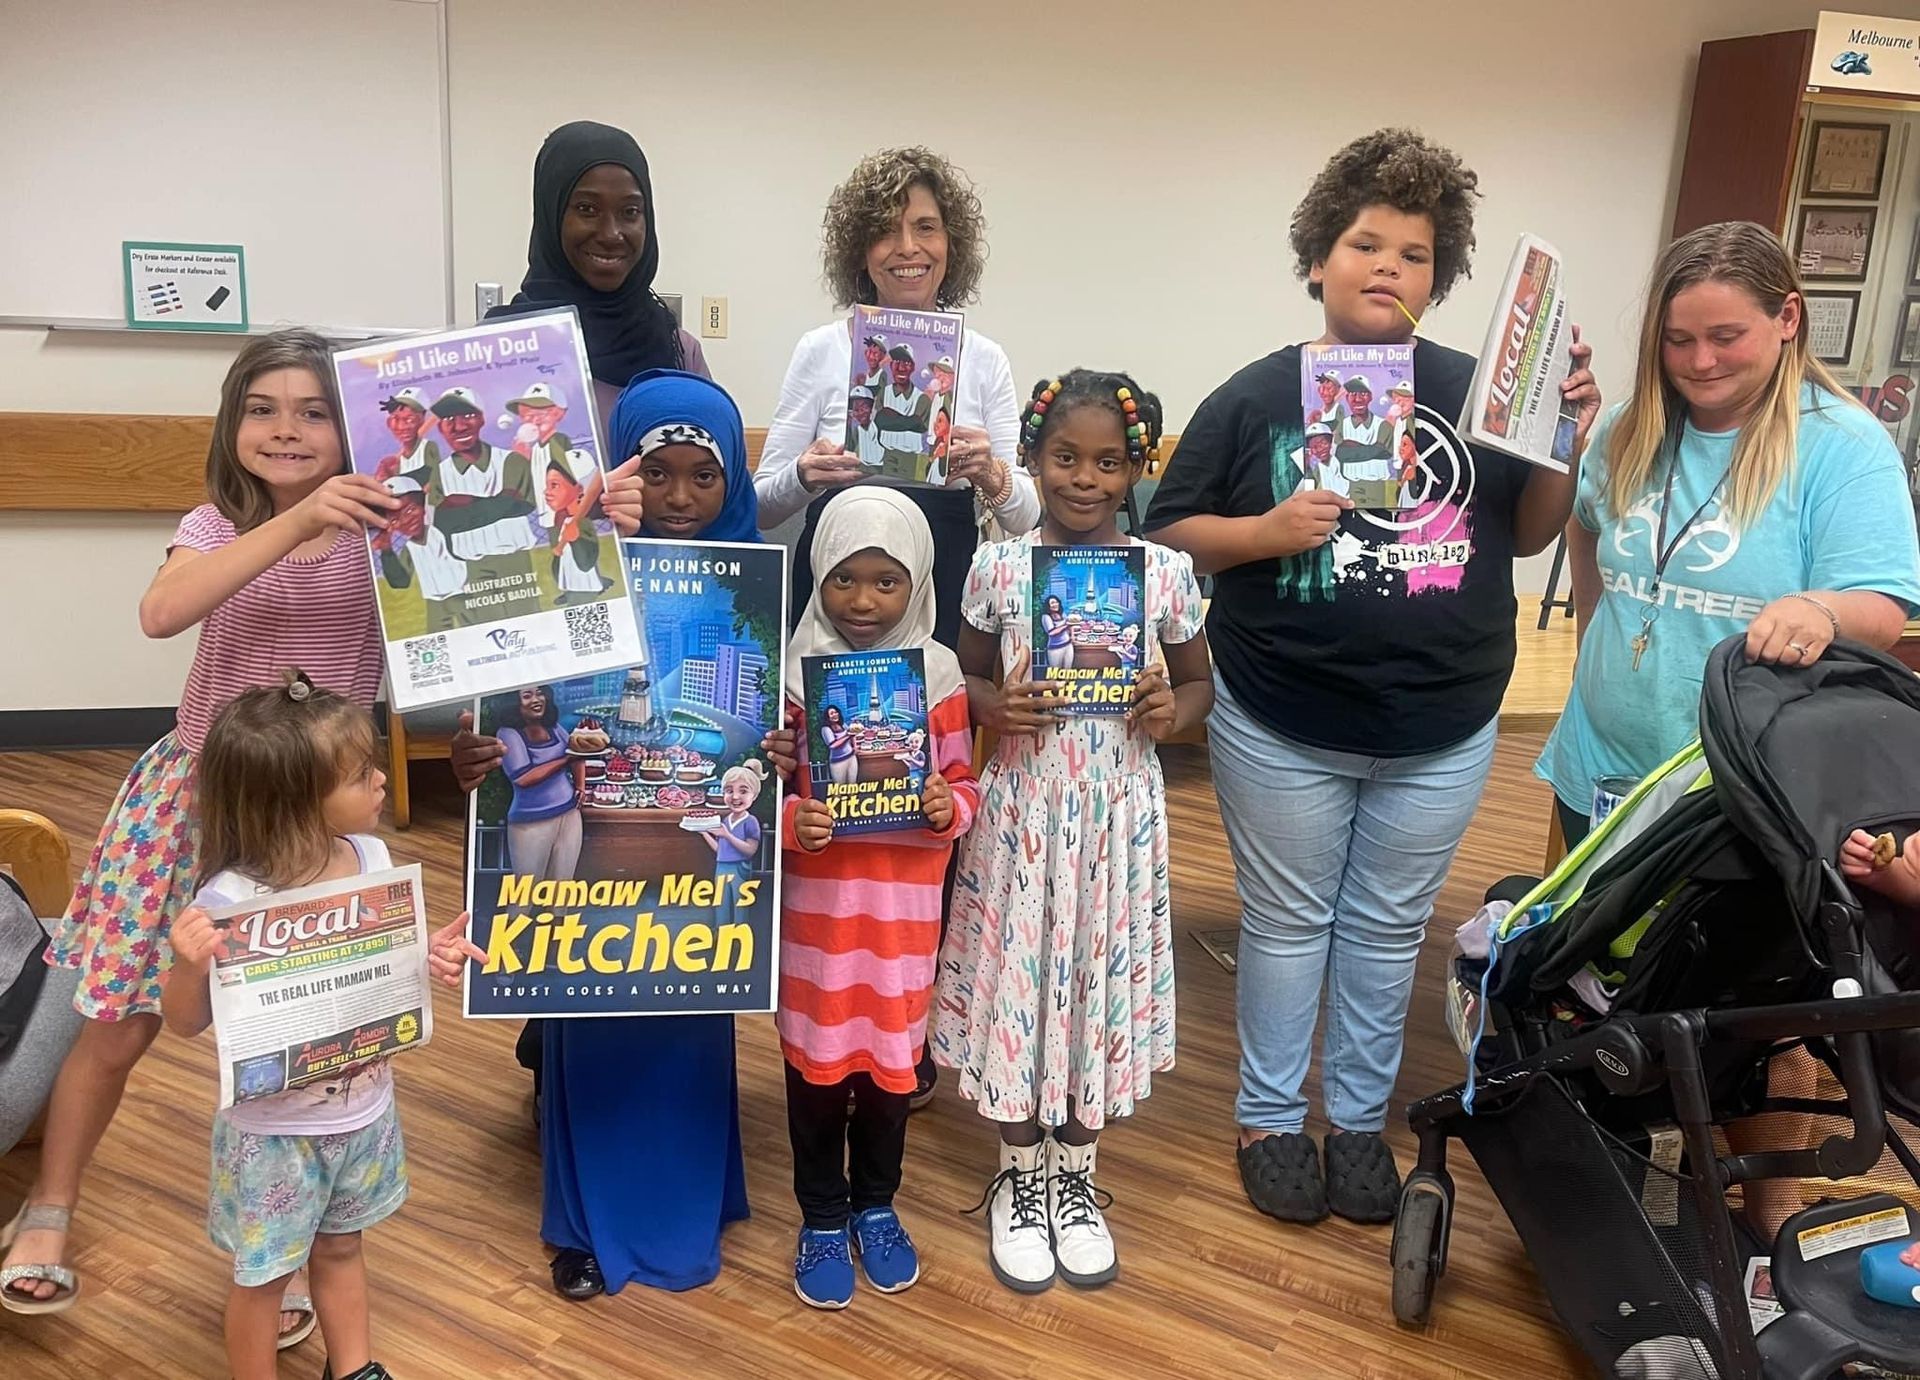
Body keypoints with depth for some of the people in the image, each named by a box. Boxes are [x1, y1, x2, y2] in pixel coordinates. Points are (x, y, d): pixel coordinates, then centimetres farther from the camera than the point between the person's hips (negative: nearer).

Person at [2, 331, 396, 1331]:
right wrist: (295, 521, -37)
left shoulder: (379, 534, -7)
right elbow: (161, 612, -27)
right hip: (194, 796, 1)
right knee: (118, 1022, 9)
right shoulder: (216, 527, -5)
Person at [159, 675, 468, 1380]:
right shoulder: (230, 900, -29)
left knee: (340, 1246, 27)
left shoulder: (371, 856, -11)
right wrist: (189, 965, -37)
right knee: (264, 1272, 17)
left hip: (364, 1112, 5)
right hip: (274, 1131, -5)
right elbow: (185, 1021, -17)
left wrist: (430, 950, -12)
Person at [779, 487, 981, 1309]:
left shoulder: (937, 671, -3)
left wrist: (950, 808, -18)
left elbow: (963, 782, 3)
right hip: (814, 905, -1)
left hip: (904, 906, 1)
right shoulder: (792, 669, -7)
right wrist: (789, 822, -23)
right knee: (816, 1059, 10)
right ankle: (821, 1219, 31)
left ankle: (876, 1207, 38)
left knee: (891, 1056, 15)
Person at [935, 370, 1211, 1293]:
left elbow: (1198, 680, 8)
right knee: (1017, 982, 8)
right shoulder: (998, 566, -3)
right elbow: (964, 679, 6)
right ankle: (1018, 1180, 31)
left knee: (1101, 979, 12)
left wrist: (1171, 711, -13)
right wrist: (996, 707, -15)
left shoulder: (1166, 572, -2)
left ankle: (1075, 1177, 34)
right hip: (1022, 808, 0)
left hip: (1118, 811, 1)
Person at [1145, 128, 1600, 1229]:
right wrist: (1267, 532, -18)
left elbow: (1528, 535, 6)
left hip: (1442, 735, 2)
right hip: (1283, 732, -2)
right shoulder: (1257, 396, -4)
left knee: (1389, 929, 16)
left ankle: (1361, 1118, 34)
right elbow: (1170, 533, -2)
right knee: (1289, 924, 12)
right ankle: (1271, 1117, 30)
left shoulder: (1476, 392, 0)